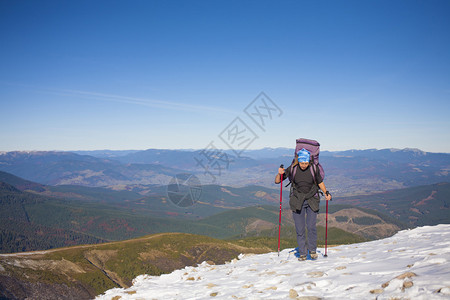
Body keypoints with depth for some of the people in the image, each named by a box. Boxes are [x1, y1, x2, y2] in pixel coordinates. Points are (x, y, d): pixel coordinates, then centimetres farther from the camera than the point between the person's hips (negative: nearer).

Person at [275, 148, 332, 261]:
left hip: (312, 201, 0)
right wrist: (279, 174, -24)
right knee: (300, 229, 0)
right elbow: (277, 181, -5)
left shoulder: (313, 169, -9)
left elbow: (320, 182, 8)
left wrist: (326, 193, -6)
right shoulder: (292, 169, -9)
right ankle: (302, 253, 15)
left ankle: (312, 250, 13)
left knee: (311, 226, -9)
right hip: (297, 201, 0)